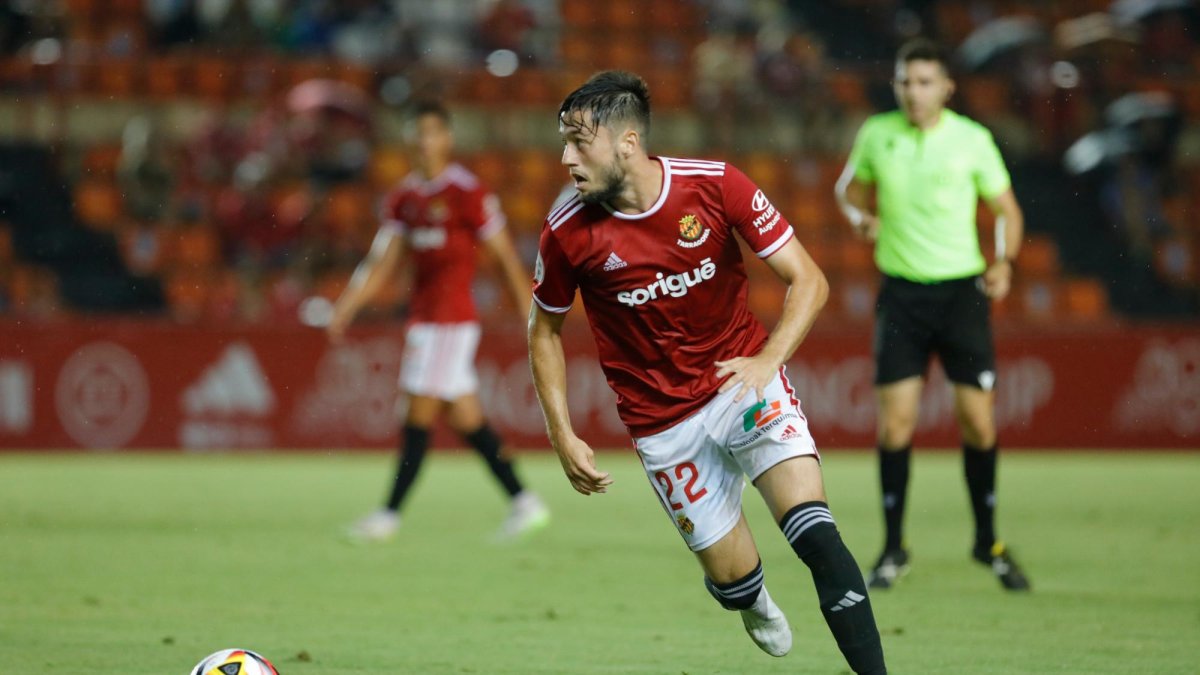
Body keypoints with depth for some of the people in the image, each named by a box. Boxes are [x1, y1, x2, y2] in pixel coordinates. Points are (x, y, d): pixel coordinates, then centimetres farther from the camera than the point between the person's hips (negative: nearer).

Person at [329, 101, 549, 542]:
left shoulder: (467, 192, -10)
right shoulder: (405, 198, 12)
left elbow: (505, 257, -7)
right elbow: (381, 263, 13)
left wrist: (530, 317, -8)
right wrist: (345, 307, 3)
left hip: (451, 319, -8)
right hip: (423, 318, 8)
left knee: (420, 414, -7)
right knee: (466, 419, 8)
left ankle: (390, 514, -3)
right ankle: (524, 502, 15)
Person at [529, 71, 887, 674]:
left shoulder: (716, 186, -15)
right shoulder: (567, 234, -11)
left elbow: (807, 279, -8)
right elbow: (545, 330, 7)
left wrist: (768, 359, -23)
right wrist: (562, 436, 0)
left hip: (744, 381, -1)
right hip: (662, 420, 1)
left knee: (815, 534, -22)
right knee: (733, 579, 4)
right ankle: (751, 598, 42)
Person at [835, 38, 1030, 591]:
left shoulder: (972, 139, -3)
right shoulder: (876, 135, 2)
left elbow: (1006, 208, 7)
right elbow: (851, 188, 19)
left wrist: (1004, 262, -11)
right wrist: (861, 218, -4)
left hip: (962, 290, -1)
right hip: (901, 292, 1)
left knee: (978, 419, -3)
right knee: (895, 422, -5)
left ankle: (987, 541, 15)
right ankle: (893, 549, 8)